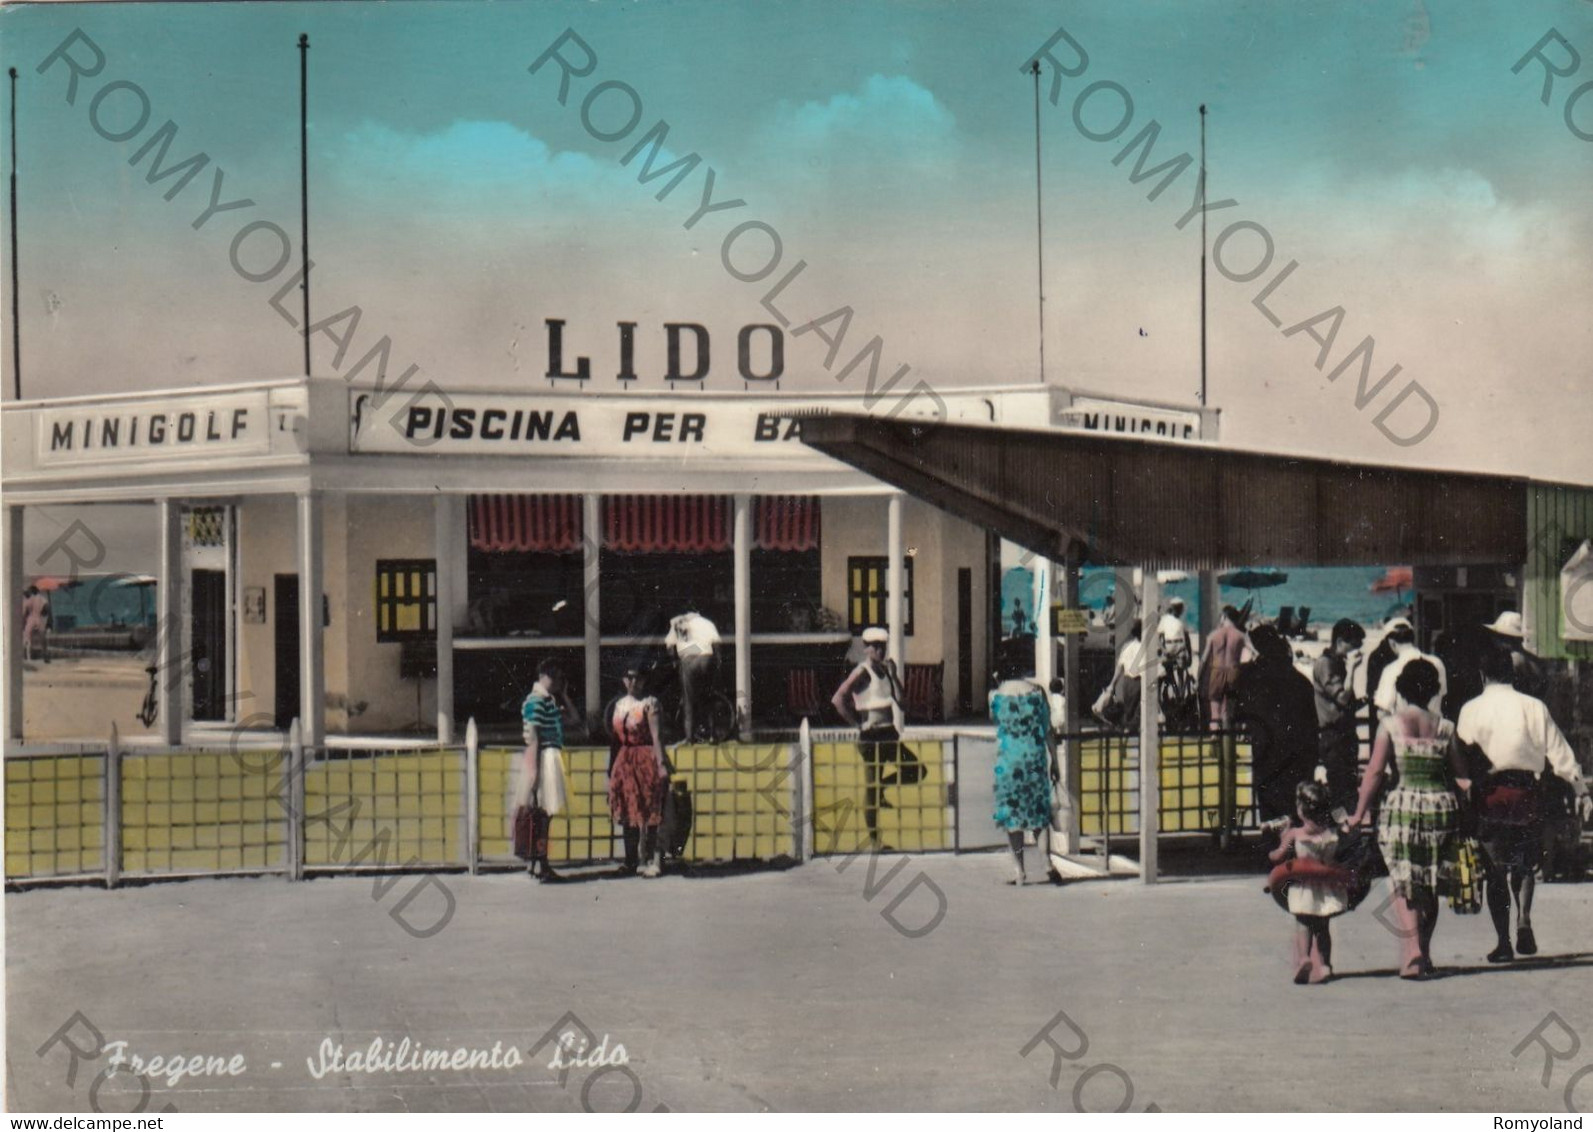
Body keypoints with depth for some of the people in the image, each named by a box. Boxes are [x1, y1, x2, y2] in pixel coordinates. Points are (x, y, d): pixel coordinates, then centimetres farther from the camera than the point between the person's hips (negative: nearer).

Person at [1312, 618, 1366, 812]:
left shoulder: (1338, 663, 19)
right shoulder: (1324, 663, -10)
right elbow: (1343, 697, -19)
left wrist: (1362, 700, 7)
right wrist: (1351, 668, -15)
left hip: (1345, 736, 10)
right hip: (1333, 737, -10)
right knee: (1342, 793, -14)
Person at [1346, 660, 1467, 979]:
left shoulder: (1391, 724, -3)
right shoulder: (1444, 727, 5)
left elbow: (1374, 772, -6)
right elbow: (1462, 775, 7)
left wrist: (1359, 813, 0)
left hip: (1403, 805, -3)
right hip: (1441, 806, 3)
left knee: (1404, 885, 0)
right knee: (1430, 887, 14)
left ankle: (1412, 954, -14)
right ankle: (1423, 954, 22)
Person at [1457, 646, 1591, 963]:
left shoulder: (1471, 710, -1)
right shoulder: (1534, 707, 3)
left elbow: (1462, 754, -4)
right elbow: (1558, 750, 4)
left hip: (1489, 793, -1)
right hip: (1526, 790, 1)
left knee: (1496, 869, 6)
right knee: (1524, 863, 17)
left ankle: (1504, 943, 3)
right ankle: (1524, 920, -6)